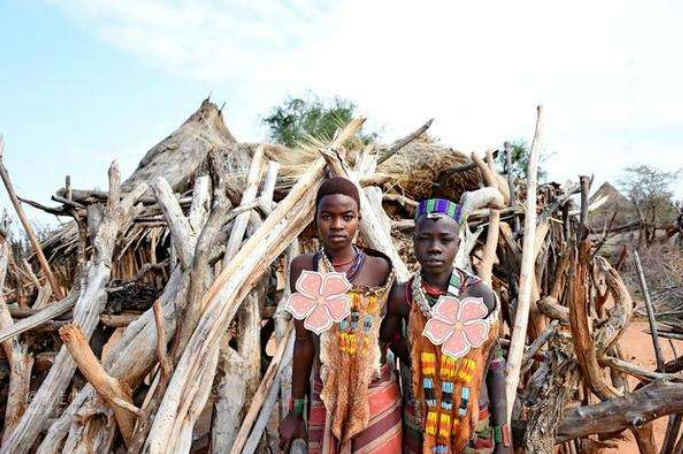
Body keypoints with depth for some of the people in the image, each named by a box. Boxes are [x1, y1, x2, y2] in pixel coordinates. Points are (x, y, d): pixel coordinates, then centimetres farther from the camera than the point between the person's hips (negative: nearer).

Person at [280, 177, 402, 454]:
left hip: (377, 395, 0)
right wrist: (296, 409, 2)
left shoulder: (379, 268, -9)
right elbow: (304, 340, -2)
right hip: (325, 396, 1)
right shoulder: (303, 268, -8)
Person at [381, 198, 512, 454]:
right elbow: (389, 337, 8)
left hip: (473, 422, 0)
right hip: (419, 422, 1)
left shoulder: (481, 296, -14)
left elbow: (494, 365, -6)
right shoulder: (402, 296, -13)